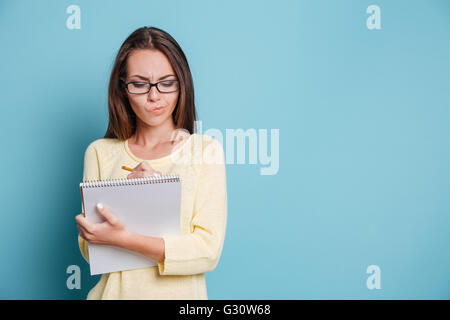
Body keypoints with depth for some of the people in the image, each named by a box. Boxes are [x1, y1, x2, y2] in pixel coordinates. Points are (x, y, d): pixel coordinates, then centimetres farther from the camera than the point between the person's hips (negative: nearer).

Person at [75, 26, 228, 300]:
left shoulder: (206, 149, -2)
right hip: (117, 291, 1)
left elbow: (209, 252, -9)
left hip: (180, 292, -1)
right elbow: (90, 250, 2)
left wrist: (124, 239, -16)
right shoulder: (100, 152, 4)